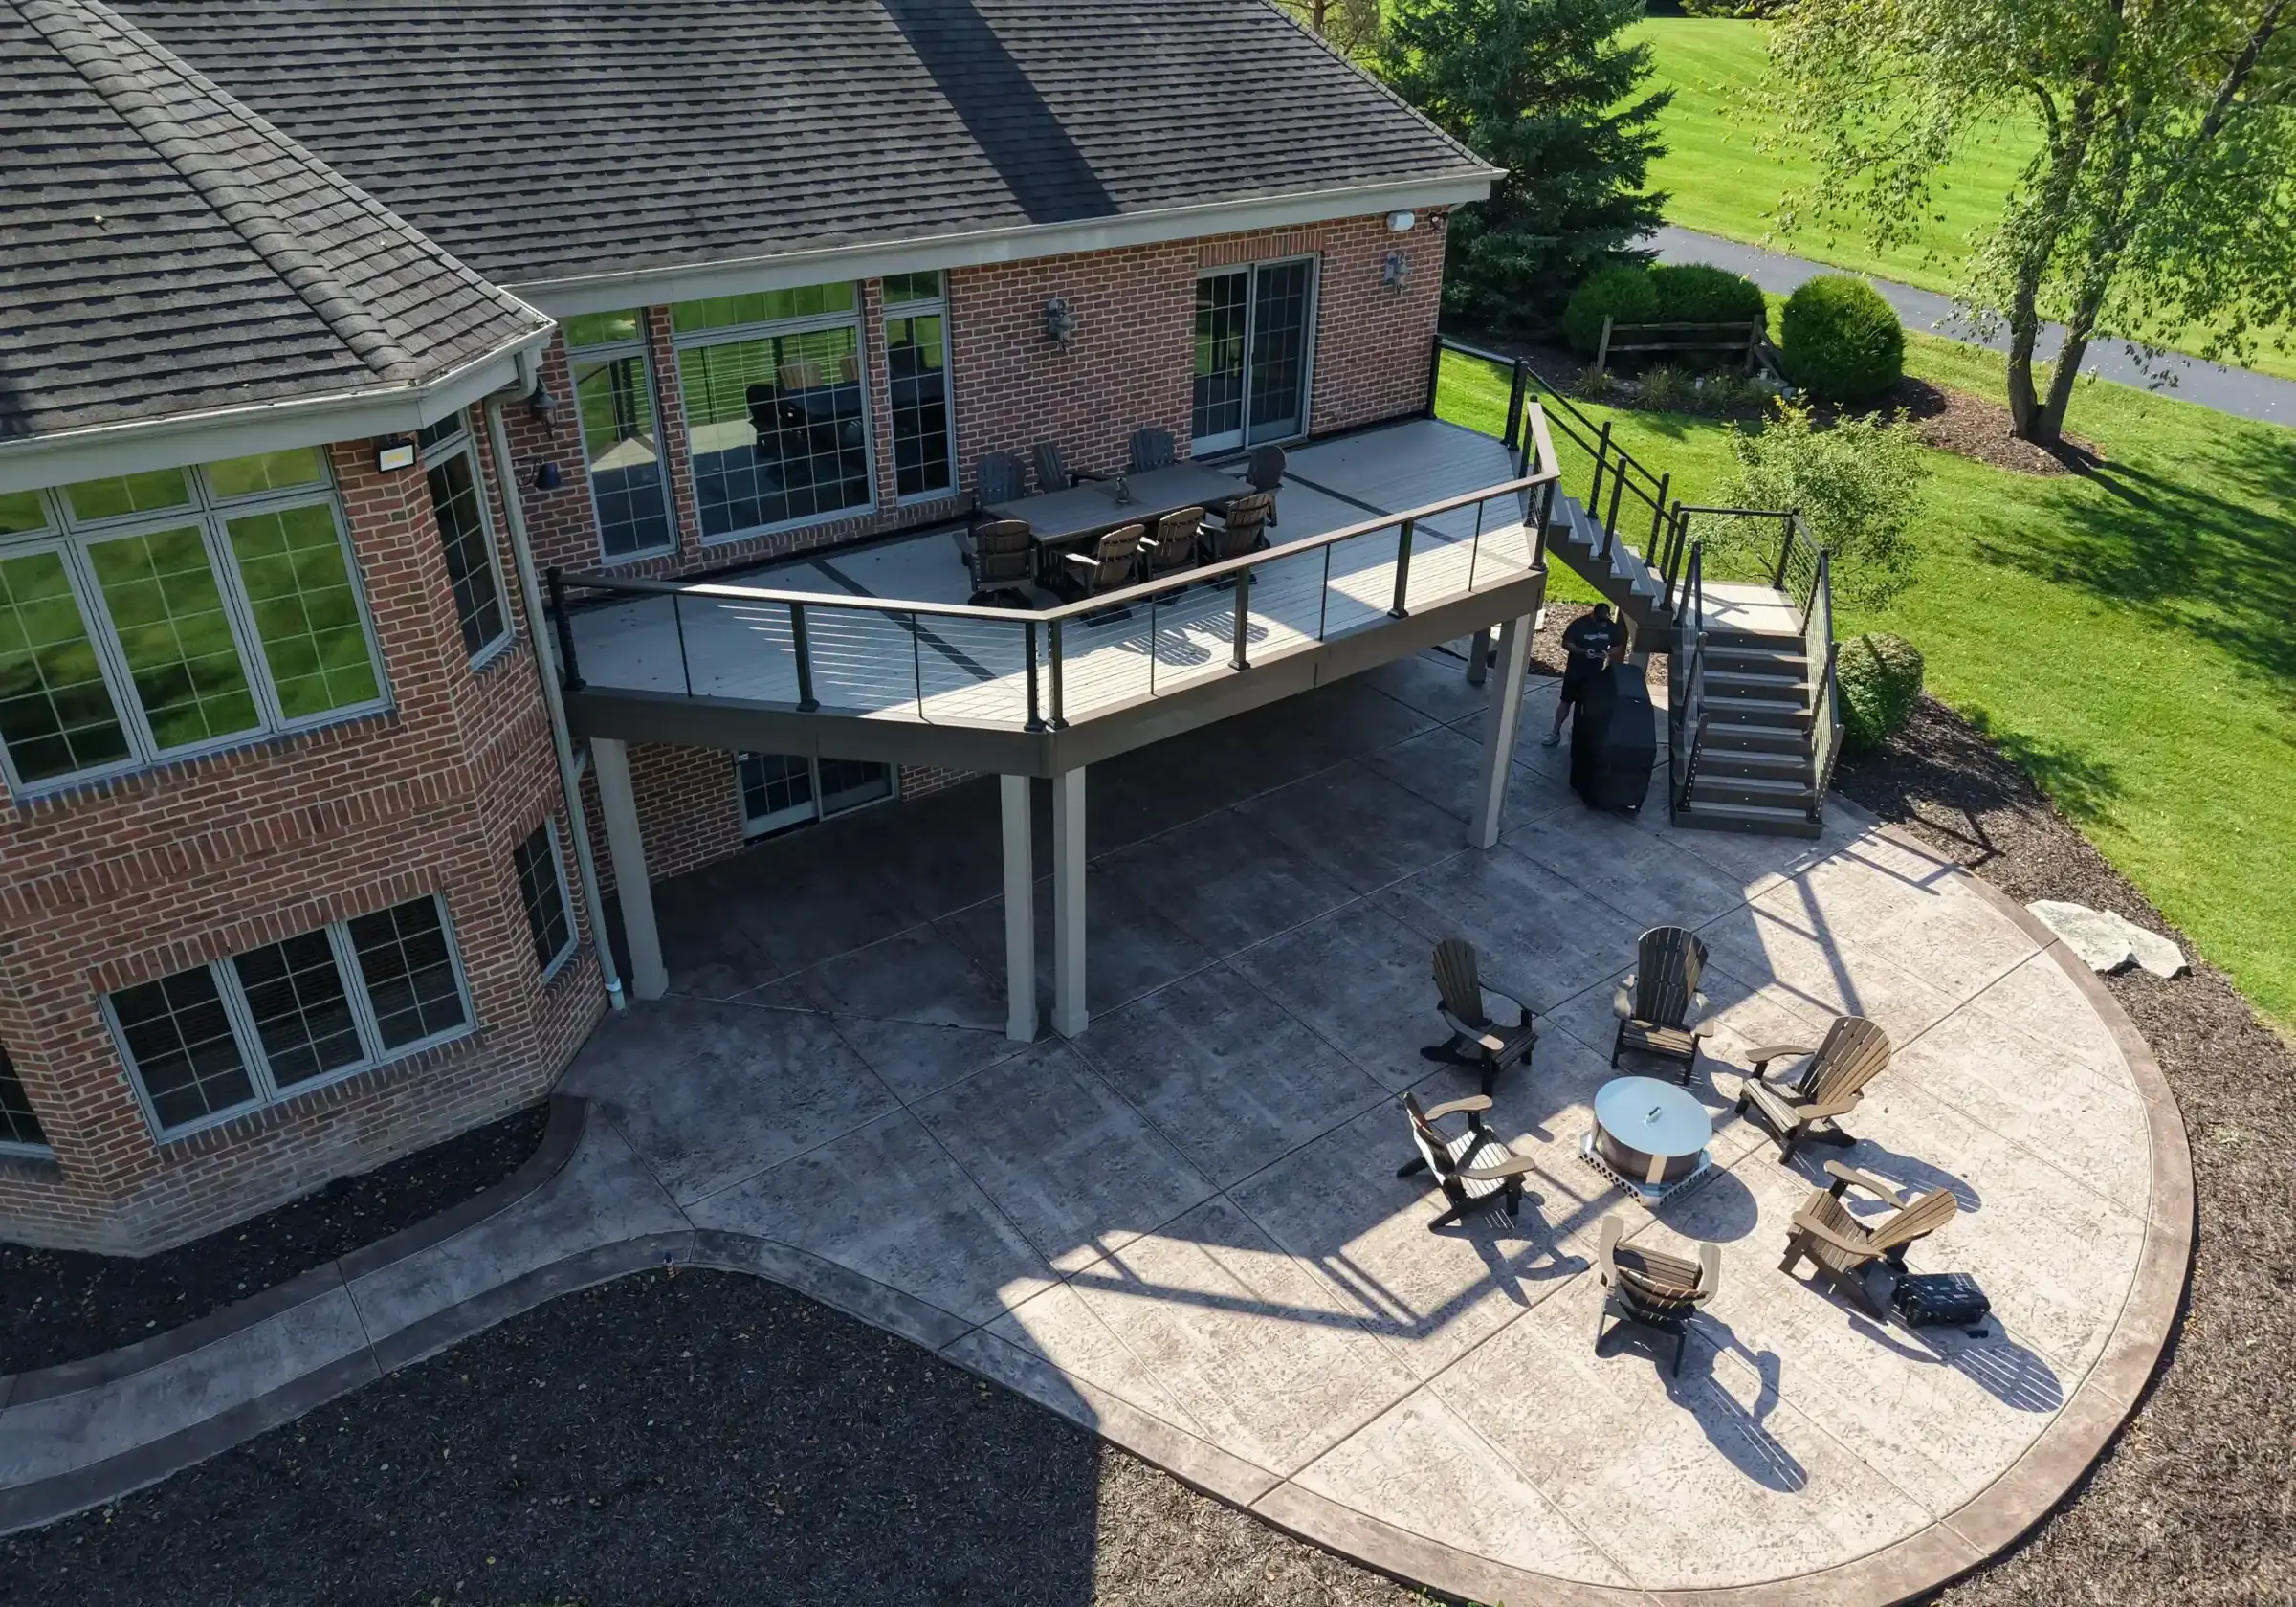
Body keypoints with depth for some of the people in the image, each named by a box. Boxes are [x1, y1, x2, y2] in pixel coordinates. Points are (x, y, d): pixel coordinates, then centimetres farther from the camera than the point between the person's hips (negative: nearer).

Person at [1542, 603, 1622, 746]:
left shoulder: (1612, 627, -5)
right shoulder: (1580, 624, -16)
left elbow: (1616, 646, 7)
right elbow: (1566, 643, -12)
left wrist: (1607, 653, -15)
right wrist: (1582, 651, -27)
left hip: (1595, 672, 3)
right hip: (1575, 670, -3)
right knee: (1565, 701, 3)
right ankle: (1556, 733, 9)